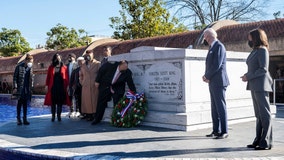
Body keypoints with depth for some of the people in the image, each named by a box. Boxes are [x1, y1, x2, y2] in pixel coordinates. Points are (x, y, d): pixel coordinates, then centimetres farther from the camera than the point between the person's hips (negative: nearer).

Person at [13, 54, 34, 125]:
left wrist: (31, 87, 10)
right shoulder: (19, 67, -7)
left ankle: (25, 118, 12)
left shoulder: (30, 68, 8)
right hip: (20, 88, -4)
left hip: (27, 89, 4)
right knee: (20, 103, 1)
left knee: (25, 103, 6)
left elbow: (31, 78, 14)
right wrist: (15, 87, -10)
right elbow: (15, 77, -6)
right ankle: (18, 118, 10)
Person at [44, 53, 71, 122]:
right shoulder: (51, 67, 6)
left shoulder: (64, 67, 4)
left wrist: (67, 85, -4)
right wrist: (47, 85, -3)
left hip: (61, 87, 0)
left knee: (60, 102, 3)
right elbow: (48, 77, 5)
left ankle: (59, 116, 11)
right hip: (53, 87, 0)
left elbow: (66, 78, 3)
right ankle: (53, 116, 11)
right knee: (53, 102, 3)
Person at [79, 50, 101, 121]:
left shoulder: (97, 64, 1)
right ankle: (88, 115, 5)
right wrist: (82, 82, 15)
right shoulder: (83, 66, 16)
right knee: (86, 101, 1)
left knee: (94, 100, -4)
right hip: (85, 87, 4)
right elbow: (81, 75, 26)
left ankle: (94, 114, 0)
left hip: (94, 86, -4)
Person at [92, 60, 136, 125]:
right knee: (101, 103, 7)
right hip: (105, 86, 0)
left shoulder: (127, 73, -21)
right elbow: (101, 71, -9)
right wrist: (97, 81, -2)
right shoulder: (110, 66, -25)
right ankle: (97, 119, 22)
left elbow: (131, 84, -14)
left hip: (117, 89, 0)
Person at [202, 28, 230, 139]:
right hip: (212, 82, 9)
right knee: (214, 108, 11)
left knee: (221, 106, -6)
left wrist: (207, 76, -8)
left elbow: (217, 65, -18)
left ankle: (224, 131, -1)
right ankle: (216, 130, 17)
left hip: (218, 81, -9)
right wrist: (206, 76, 4)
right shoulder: (212, 47, 20)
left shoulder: (219, 46, -10)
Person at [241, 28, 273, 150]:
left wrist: (248, 76, -13)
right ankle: (258, 140, 15)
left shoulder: (262, 50, -9)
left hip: (261, 86, -9)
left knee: (265, 114, -5)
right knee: (259, 115, 10)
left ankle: (266, 142, -2)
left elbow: (263, 69, -17)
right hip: (255, 86, 9)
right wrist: (247, 75, 6)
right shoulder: (255, 51, 18)